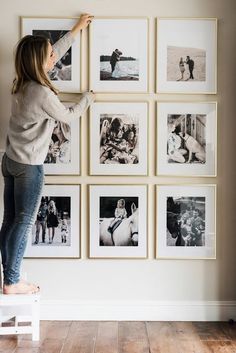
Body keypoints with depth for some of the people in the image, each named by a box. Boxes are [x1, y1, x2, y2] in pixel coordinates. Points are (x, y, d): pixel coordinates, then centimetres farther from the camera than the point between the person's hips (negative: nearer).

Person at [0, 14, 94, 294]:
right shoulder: (43, 93, -22)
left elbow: (56, 52, 17)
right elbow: (68, 116, -4)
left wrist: (76, 29, 26)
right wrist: (88, 98, 14)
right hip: (29, 166, -9)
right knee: (24, 224, 2)